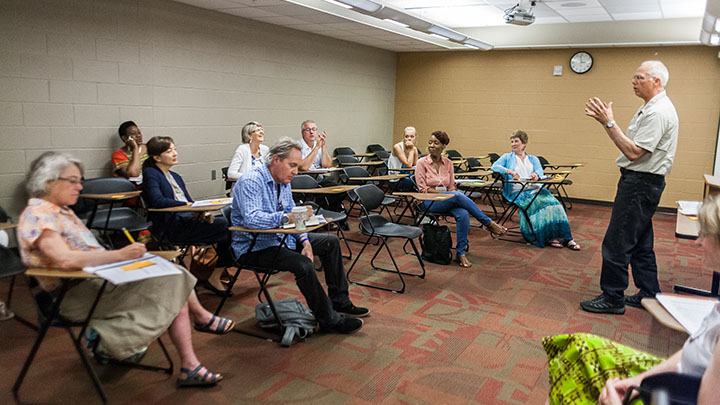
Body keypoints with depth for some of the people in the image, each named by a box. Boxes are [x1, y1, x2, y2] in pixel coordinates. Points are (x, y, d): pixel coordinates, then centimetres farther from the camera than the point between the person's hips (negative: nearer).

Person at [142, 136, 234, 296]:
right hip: (170, 226, -8)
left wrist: (203, 211, -1)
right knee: (225, 227, -21)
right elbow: (157, 200, -17)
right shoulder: (150, 174, 2)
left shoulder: (176, 177, 26)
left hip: (188, 219, 8)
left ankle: (218, 273, -10)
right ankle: (214, 278, -10)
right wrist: (187, 205, -20)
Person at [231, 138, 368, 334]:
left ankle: (339, 302, 14)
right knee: (303, 265, -31)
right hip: (254, 248, -10)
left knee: (331, 242, 7)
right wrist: (287, 217, -44)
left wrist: (304, 241, -6)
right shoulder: (250, 181, -21)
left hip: (281, 238, 10)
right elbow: (251, 219, -36)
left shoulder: (284, 183, 7)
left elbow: (291, 216, 12)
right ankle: (329, 320, -15)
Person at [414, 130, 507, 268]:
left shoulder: (448, 163, 12)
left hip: (448, 201, 4)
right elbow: (423, 188, -5)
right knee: (457, 195, -34)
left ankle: (460, 253, -24)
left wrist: (453, 195, -10)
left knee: (463, 214, -31)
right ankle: (489, 223, -23)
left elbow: (452, 187, 13)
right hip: (429, 202, -4)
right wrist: (442, 193, -13)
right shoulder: (422, 162, 0)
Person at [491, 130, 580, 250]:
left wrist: (536, 174, -21)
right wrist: (509, 171, -18)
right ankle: (549, 237, -30)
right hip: (517, 193, -3)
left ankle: (565, 237, -30)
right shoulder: (507, 157, 20)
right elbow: (495, 166, 0)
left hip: (535, 189, 3)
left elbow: (540, 171, 5)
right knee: (539, 203, -32)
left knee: (553, 203, -26)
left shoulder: (533, 159, 26)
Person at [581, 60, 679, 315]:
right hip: (640, 181, 11)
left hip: (641, 184, -11)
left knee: (617, 243, -6)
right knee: (640, 243, 16)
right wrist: (605, 120, 6)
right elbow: (629, 141, 16)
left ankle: (612, 298, 3)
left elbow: (633, 152, -23)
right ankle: (649, 294, 26)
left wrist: (609, 123, -23)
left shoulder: (659, 112, -17)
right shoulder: (650, 108, 16)